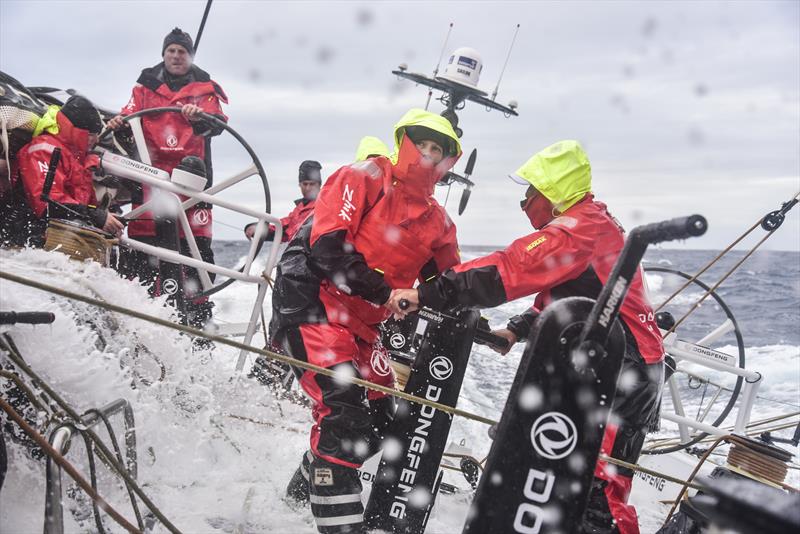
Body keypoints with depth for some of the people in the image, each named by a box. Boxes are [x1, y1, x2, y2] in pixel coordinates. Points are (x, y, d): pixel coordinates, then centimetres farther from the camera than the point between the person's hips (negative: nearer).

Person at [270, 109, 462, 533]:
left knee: (380, 418, 12)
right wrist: (385, 292, -26)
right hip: (311, 302, -8)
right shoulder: (365, 178, -8)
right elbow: (327, 246, -20)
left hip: (362, 323, 8)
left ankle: (304, 488, 34)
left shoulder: (437, 222, 11)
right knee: (344, 411, -22)